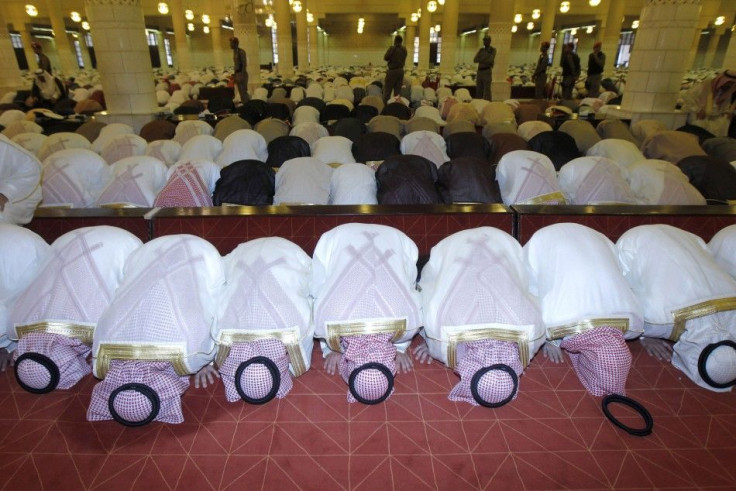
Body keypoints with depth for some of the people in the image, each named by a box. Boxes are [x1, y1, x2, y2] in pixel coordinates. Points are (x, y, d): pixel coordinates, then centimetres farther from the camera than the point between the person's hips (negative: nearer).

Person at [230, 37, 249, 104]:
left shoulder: (241, 51, -12)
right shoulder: (234, 51, 12)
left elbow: (244, 64, -16)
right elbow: (235, 64, 16)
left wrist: (242, 75, -20)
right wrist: (235, 74, 14)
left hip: (242, 73, -8)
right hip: (237, 73, 8)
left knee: (244, 91, -5)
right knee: (240, 91, 13)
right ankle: (243, 102, 21)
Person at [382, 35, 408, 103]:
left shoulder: (392, 48, -12)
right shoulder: (404, 49, 6)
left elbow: (385, 58, -7)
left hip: (392, 71, -6)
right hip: (401, 70, 6)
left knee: (387, 90, -3)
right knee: (398, 90, 9)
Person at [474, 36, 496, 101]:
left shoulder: (492, 50, 1)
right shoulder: (481, 50, 16)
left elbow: (490, 60, -12)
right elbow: (475, 60, 5)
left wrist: (480, 60, -5)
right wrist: (484, 59, -8)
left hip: (487, 71, -6)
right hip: (479, 71, 6)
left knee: (487, 89, -8)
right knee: (478, 89, 6)